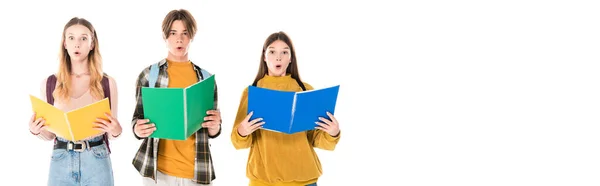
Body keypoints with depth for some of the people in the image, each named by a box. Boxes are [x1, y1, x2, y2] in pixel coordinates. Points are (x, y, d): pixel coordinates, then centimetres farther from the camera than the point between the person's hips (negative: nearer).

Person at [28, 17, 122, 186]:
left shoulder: (107, 83, 0)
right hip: (61, 162, 1)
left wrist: (116, 131, -18)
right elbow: (50, 134, 9)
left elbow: (111, 132, 4)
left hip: (96, 162, -1)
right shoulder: (49, 84, 3)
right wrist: (36, 131, -12)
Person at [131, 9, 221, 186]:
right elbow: (138, 118, 4)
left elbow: (213, 131, 10)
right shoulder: (149, 75, 1)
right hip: (158, 169, -1)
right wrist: (138, 130, -17)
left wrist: (215, 127, -12)